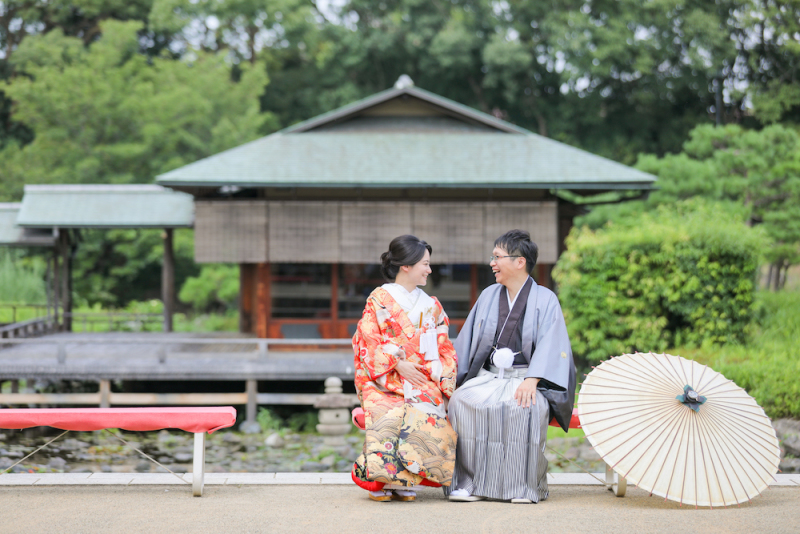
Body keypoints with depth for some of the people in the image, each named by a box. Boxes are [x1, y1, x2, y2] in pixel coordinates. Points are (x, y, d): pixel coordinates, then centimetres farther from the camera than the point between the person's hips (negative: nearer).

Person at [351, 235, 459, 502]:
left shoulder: (431, 306, 19)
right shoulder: (379, 300, 7)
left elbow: (444, 349, 15)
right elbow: (367, 342, -1)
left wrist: (445, 382, -3)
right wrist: (398, 364, -12)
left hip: (423, 381, 3)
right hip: (385, 381, -3)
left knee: (422, 413, -31)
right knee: (388, 415, -35)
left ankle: (405, 482, -20)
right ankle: (380, 480, -22)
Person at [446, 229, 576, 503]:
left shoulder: (545, 299, 2)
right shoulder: (488, 296, 15)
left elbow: (550, 345, -9)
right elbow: (466, 341, 16)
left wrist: (532, 380, -25)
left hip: (525, 376, -4)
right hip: (488, 375, 4)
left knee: (526, 406, -38)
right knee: (461, 401, -29)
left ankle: (526, 486, -25)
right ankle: (468, 483, -25)